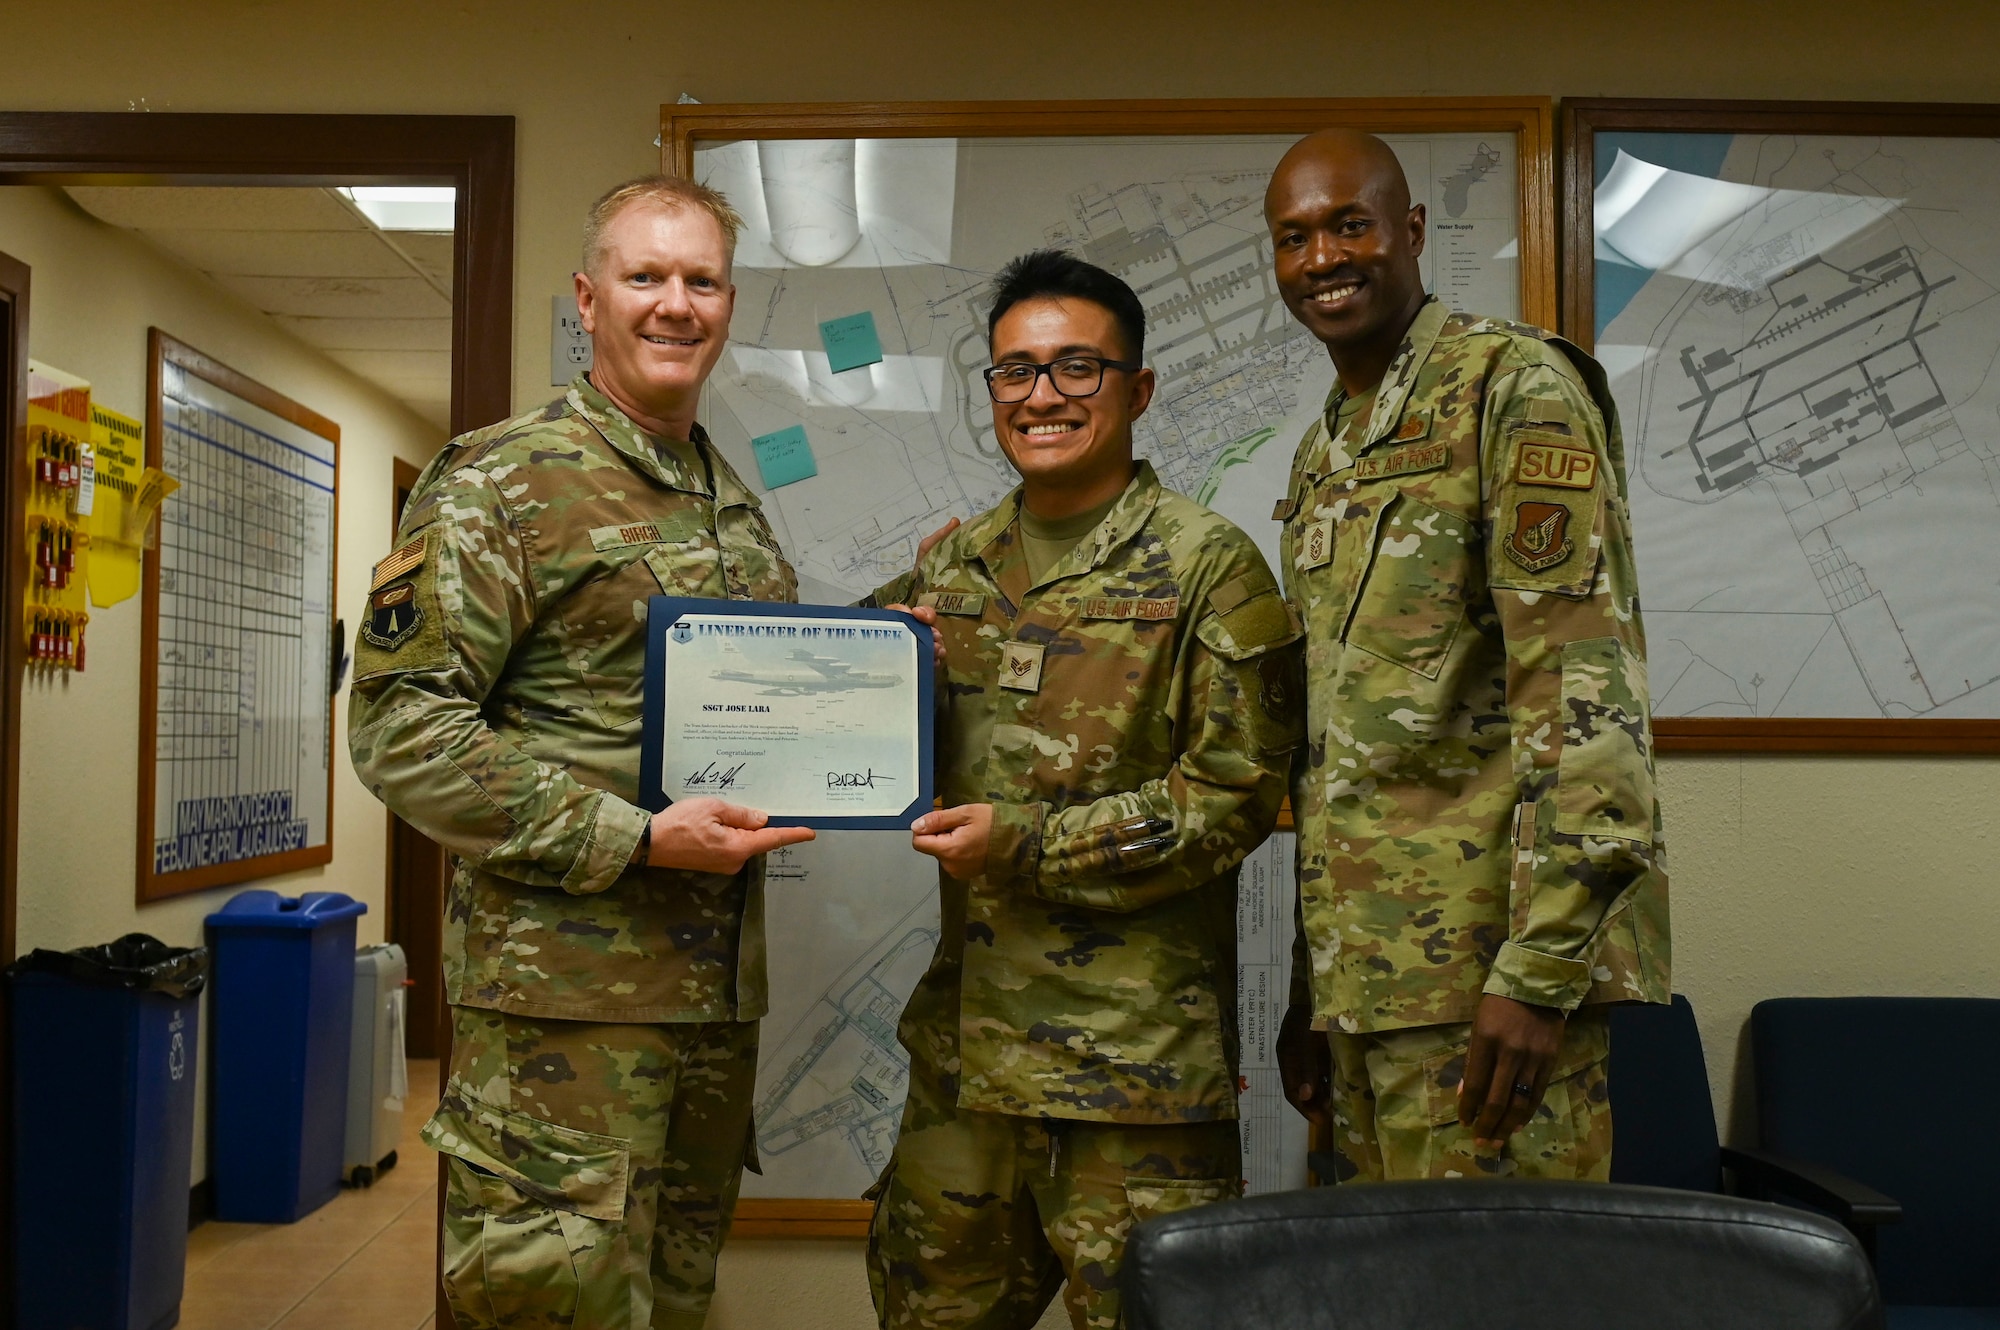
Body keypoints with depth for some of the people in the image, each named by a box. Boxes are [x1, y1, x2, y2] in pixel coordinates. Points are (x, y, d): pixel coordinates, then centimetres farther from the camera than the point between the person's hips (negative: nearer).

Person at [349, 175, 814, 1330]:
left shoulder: (735, 506, 16)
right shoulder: (500, 481, -7)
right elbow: (404, 731, -14)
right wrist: (635, 840, -21)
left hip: (721, 982, 7)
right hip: (565, 989, -7)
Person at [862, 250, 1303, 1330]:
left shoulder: (1209, 566, -7)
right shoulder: (954, 564, 11)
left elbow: (1234, 795, -11)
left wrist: (1029, 846, -16)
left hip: (1135, 1050, -6)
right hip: (965, 1038, 6)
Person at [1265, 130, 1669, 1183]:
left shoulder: (1511, 385, -6)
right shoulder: (1322, 456, 19)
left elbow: (1588, 684, -16)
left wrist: (1541, 967, -21)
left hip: (1493, 970, -8)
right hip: (1362, 973, 8)